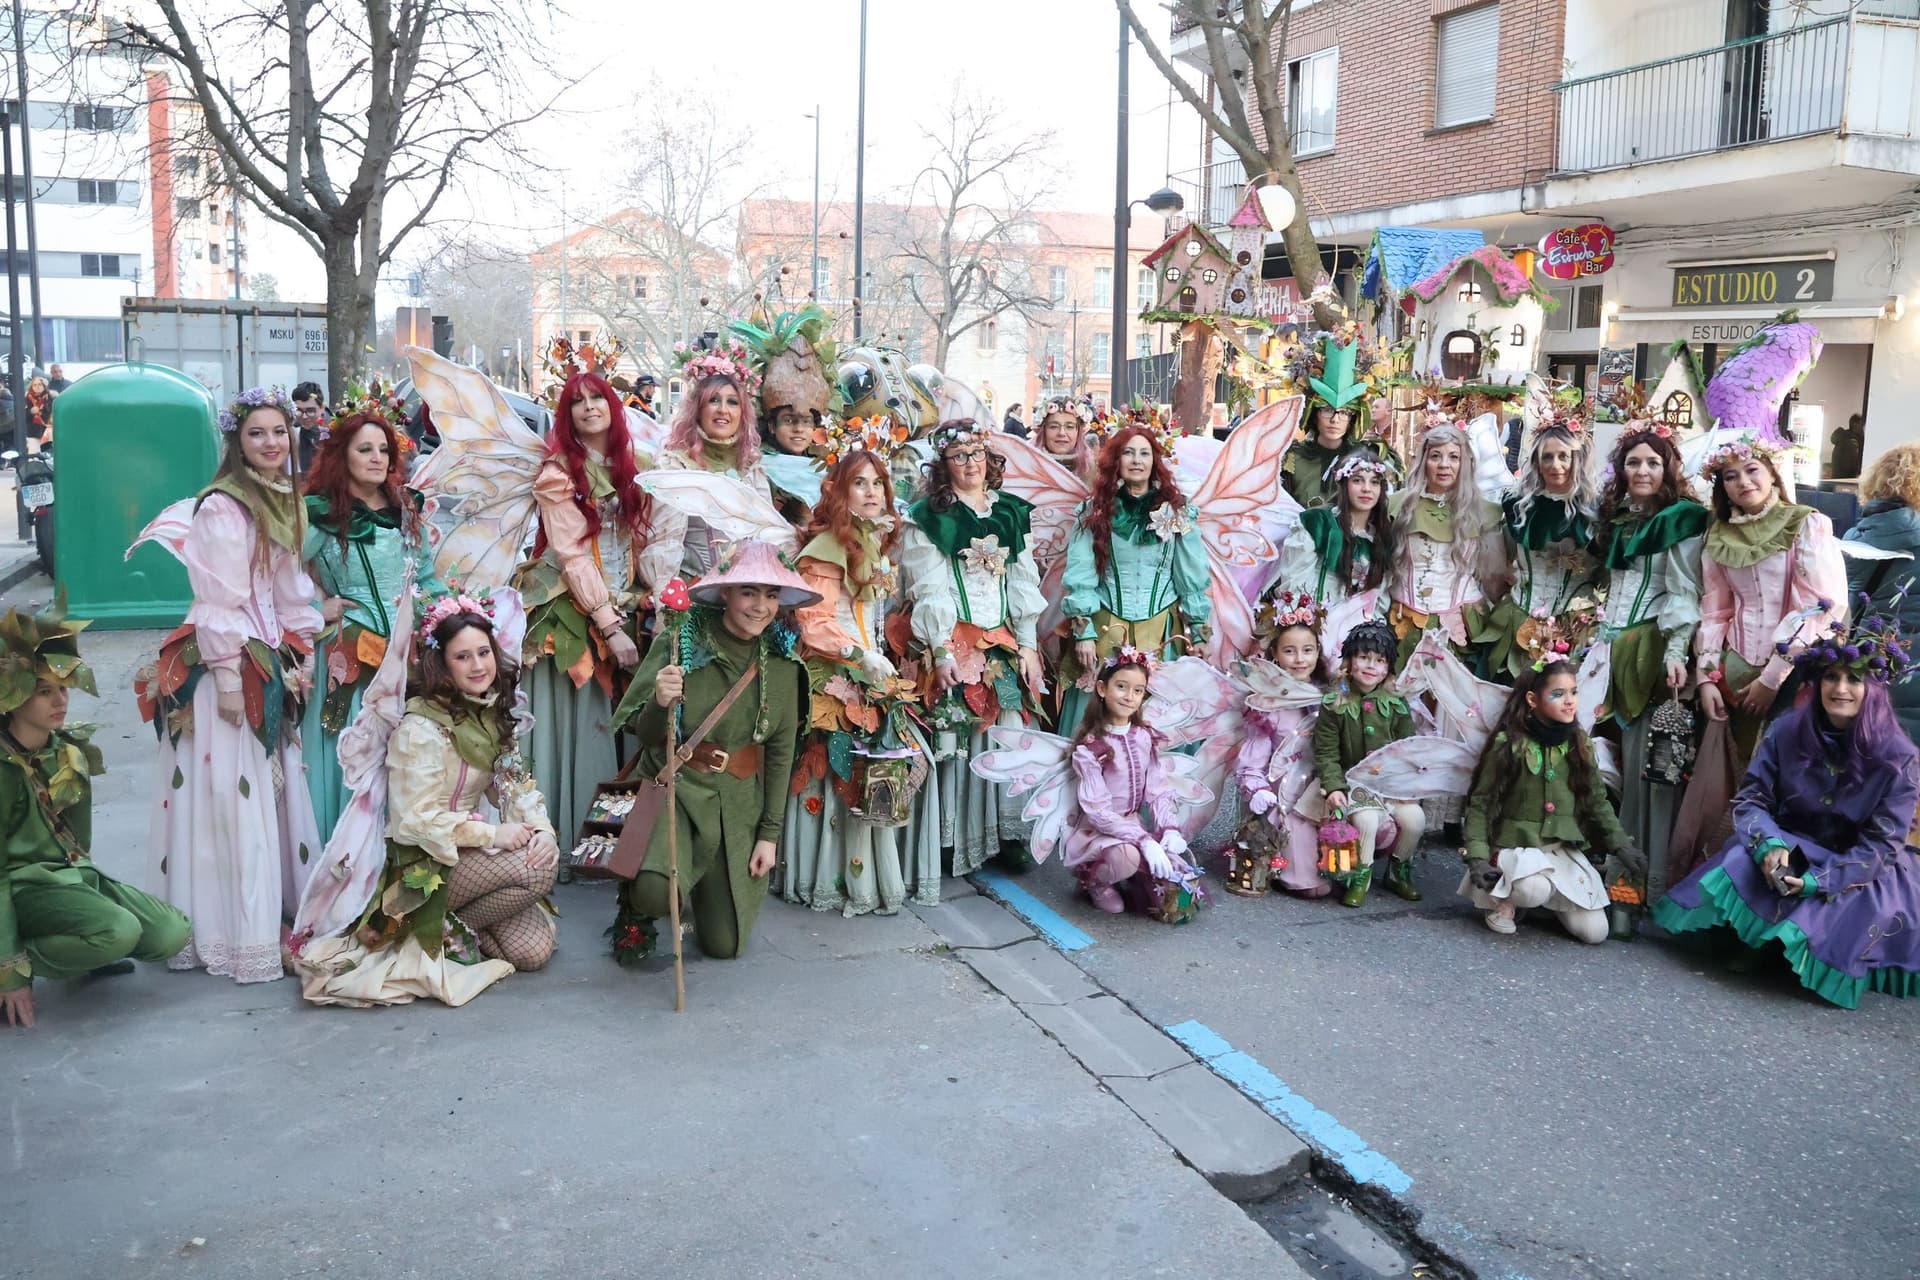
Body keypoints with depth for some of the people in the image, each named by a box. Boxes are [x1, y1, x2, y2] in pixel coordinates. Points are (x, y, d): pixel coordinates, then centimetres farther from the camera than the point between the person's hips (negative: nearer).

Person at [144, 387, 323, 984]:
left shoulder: (285, 502, 14)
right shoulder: (221, 507, -12)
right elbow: (218, 602, -15)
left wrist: (302, 655, 11)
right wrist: (228, 676, -18)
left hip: (272, 665, 8)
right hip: (228, 663, -8)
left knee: (275, 787, 11)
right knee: (230, 794, -5)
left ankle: (280, 908, 21)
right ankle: (234, 938, 0)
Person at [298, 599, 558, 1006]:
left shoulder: (491, 714, 6)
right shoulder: (421, 727, -19)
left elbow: (514, 783, 5)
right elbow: (415, 819, -22)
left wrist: (541, 827, -14)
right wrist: (491, 834, -23)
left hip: (468, 850, 7)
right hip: (424, 867, -7)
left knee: (534, 950, -7)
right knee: (538, 869, -27)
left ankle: (456, 923, 15)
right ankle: (450, 930, -5)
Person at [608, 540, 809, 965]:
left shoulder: (781, 661, 0)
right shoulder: (679, 642, -11)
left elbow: (781, 750, 6)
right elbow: (644, 735, -7)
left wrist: (770, 833, 3)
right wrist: (660, 703, -30)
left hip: (741, 800, 4)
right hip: (677, 787, -3)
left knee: (725, 945, 7)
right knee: (657, 891, -33)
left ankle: (706, 890, 42)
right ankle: (637, 911, 6)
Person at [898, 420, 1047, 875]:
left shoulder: (1012, 513, 13)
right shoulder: (927, 518, 1)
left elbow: (1024, 584, 12)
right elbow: (929, 589, -6)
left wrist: (1028, 646, 6)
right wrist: (942, 652, -13)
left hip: (1003, 643, 4)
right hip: (954, 643, -4)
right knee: (957, 739, -5)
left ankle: (1009, 830, 8)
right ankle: (954, 840, 3)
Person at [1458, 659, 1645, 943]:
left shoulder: (1580, 745, 3)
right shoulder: (1508, 744, -11)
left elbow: (1597, 802, 9)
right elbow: (1481, 804, -8)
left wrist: (1621, 844, -4)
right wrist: (1477, 857, -18)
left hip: (1566, 849, 5)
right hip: (1516, 845, -5)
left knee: (1595, 932, -5)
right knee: (1533, 889, -37)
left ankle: (1551, 898, 23)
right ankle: (1504, 900, -2)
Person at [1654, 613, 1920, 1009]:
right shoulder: (1787, 732, -9)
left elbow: (1881, 843, -16)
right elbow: (1750, 801, -8)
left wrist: (1820, 879, -29)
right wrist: (1770, 845, -30)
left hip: (1859, 868, -1)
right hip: (1789, 847, 1)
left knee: (1884, 908, -31)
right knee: (1741, 864, -29)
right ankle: (1758, 944, -7)